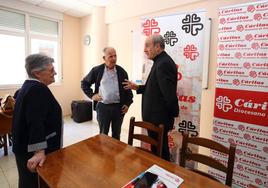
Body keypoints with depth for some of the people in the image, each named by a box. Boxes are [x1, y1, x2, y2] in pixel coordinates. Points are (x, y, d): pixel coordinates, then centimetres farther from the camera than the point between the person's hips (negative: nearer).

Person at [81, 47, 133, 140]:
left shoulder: (122, 71, 2)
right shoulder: (97, 70, -2)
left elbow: (128, 88, 8)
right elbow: (84, 83, 9)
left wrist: (127, 103, 1)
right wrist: (91, 95, -2)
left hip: (119, 107, 2)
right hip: (103, 107, -1)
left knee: (116, 133, 15)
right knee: (103, 134, 12)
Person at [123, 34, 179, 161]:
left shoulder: (163, 64, -21)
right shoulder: (160, 62, 12)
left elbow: (169, 93, -24)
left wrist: (171, 116, -12)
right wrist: (138, 88, 7)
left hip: (158, 118, -10)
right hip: (157, 117, 10)